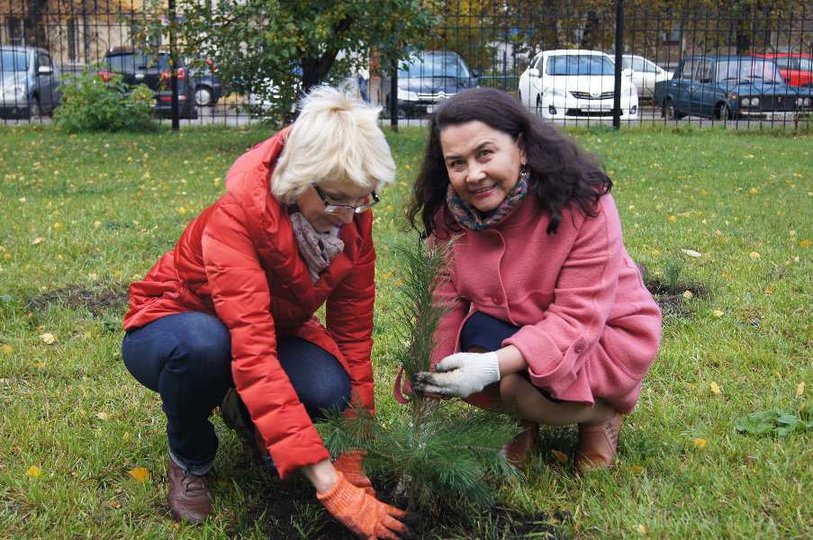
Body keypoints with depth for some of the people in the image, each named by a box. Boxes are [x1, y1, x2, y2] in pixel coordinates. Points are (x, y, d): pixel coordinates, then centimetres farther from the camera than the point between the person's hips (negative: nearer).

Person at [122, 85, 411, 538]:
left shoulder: (351, 217, -18)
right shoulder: (237, 215, -35)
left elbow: (353, 331, -14)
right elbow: (252, 352, -44)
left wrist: (353, 460, -20)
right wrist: (328, 483, -49)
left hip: (270, 327, 4)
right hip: (172, 328, -4)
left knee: (330, 392, -29)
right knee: (203, 343, -40)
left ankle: (250, 418, 8)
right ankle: (190, 458, -6)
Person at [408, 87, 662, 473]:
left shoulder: (582, 204, -27)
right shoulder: (450, 214, -13)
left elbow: (578, 318, -31)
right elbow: (444, 302, -14)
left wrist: (495, 365, -45)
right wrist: (426, 375, -33)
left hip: (602, 335, -4)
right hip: (507, 327, 4)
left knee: (515, 384, -31)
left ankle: (601, 415, 2)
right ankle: (522, 420, 6)